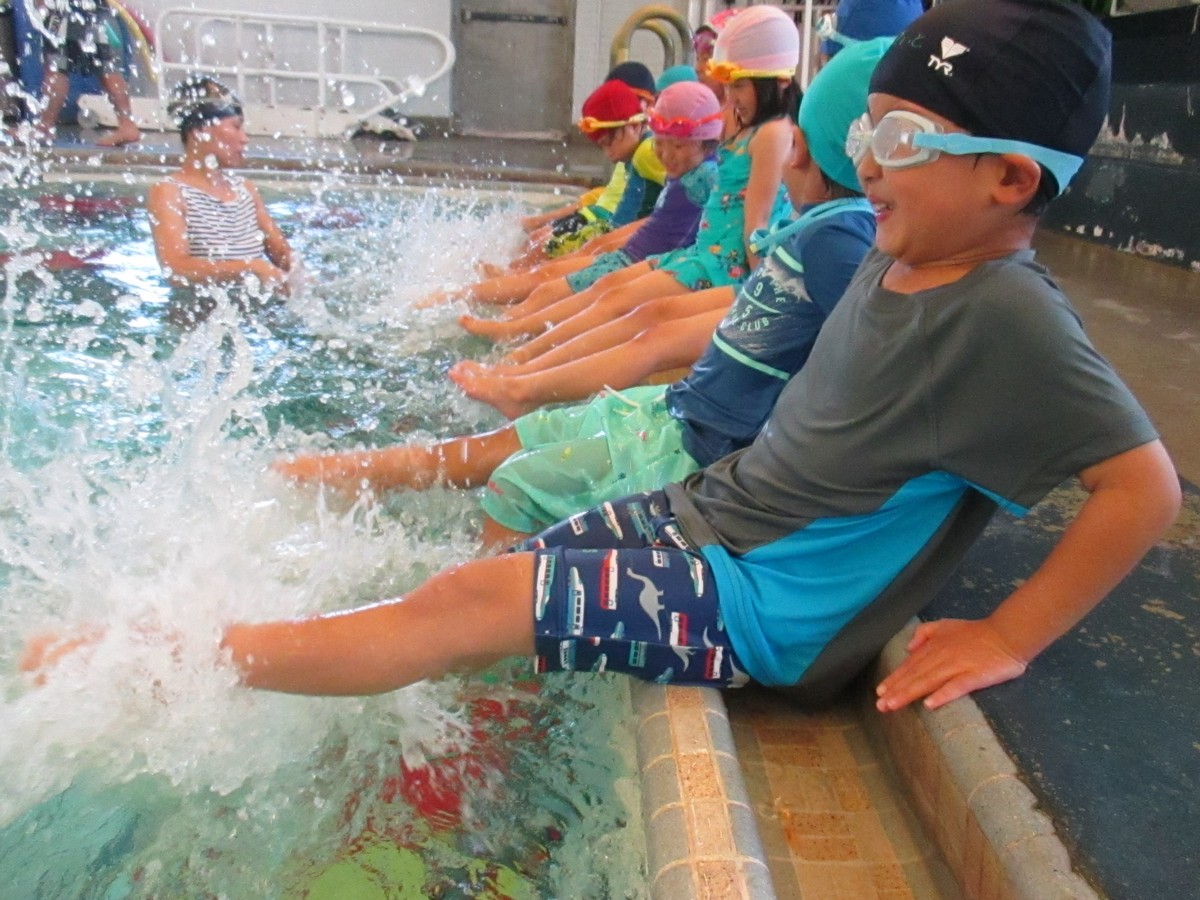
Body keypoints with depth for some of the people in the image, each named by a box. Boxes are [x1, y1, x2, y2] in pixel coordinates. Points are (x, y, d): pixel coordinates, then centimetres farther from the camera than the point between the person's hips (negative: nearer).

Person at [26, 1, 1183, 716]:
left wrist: (1006, 640, -18)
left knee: (464, 604, -14)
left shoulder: (1005, 315, -21)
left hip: (757, 601, -8)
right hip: (702, 508, 8)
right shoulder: (900, 255, 3)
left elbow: (1146, 482, -20)